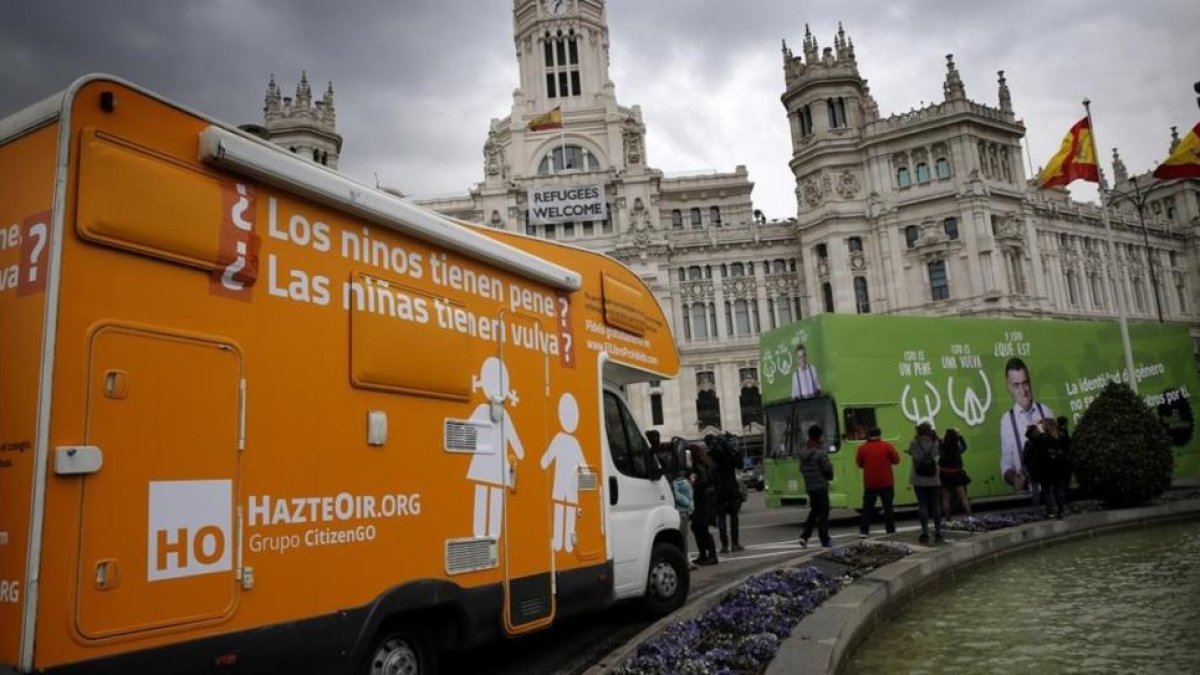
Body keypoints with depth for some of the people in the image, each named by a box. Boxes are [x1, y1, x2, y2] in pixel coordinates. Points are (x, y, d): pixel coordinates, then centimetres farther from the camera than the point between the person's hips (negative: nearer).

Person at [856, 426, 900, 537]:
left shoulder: (863, 448, -6)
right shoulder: (887, 446, -6)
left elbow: (859, 464, 4)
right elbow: (896, 460, 2)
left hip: (870, 483, 0)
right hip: (886, 483, 0)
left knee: (868, 507, 6)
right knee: (888, 506, 9)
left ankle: (863, 530, 2)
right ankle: (890, 530, 12)